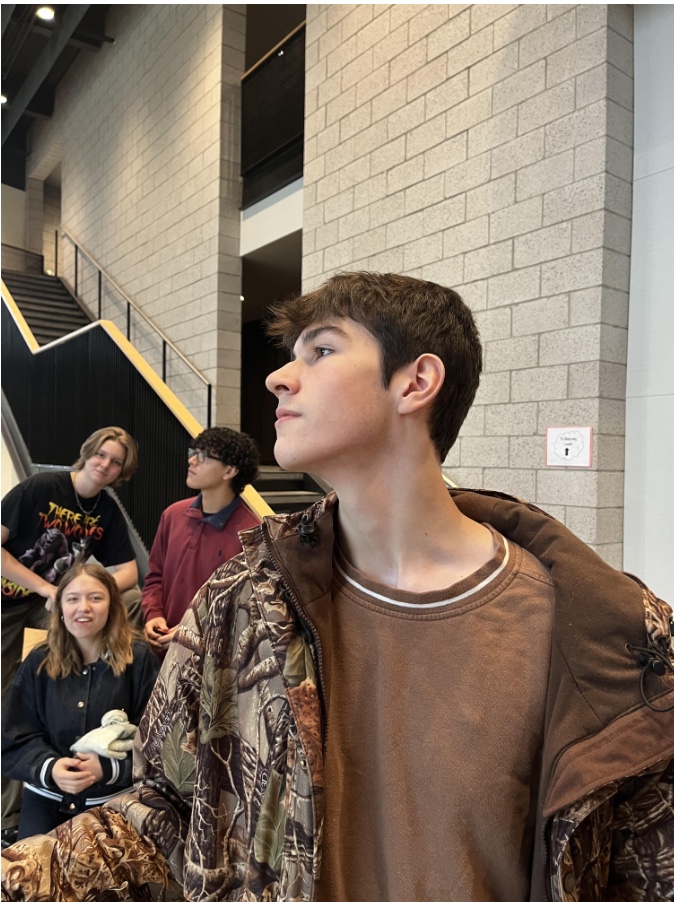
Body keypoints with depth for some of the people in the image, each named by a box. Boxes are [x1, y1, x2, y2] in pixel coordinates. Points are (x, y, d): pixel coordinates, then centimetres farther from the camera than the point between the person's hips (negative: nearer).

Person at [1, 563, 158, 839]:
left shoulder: (139, 659, -8)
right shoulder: (38, 663, 1)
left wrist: (109, 768, -22)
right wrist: (49, 767, -19)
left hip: (114, 799, -2)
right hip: (46, 797, 3)